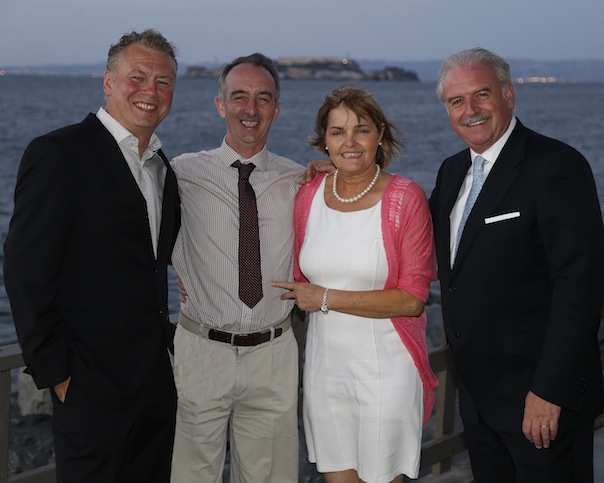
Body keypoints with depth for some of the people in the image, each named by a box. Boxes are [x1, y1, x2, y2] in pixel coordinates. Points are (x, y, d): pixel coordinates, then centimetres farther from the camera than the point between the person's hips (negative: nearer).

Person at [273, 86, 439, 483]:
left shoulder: (406, 199, -10)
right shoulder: (308, 195, 3)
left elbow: (412, 298, -15)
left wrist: (326, 298, -14)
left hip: (386, 367, -4)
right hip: (325, 364, 4)